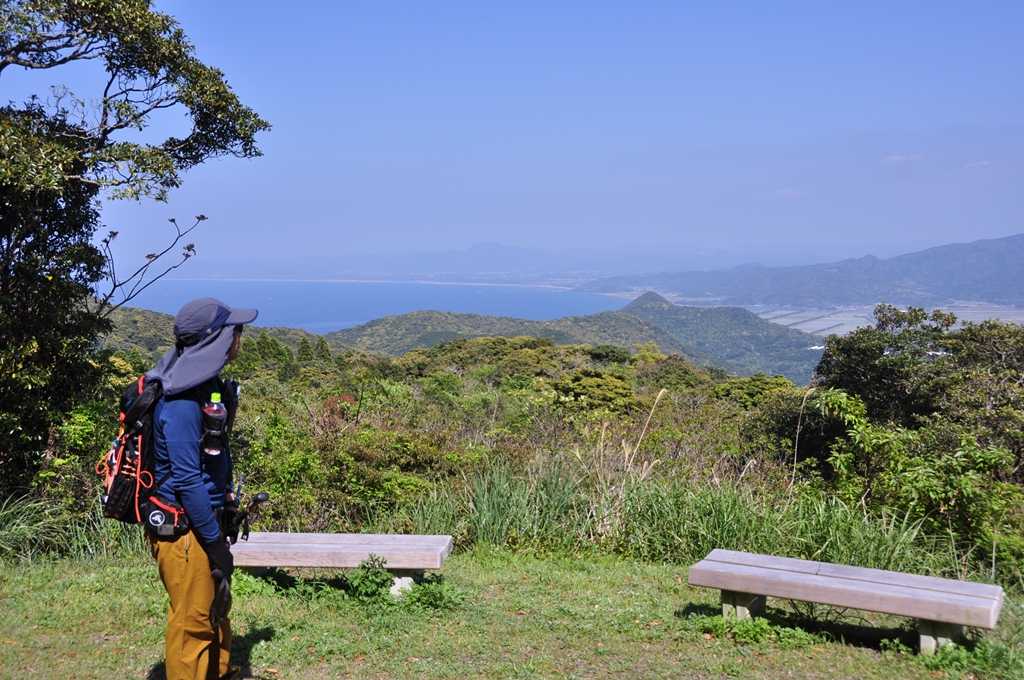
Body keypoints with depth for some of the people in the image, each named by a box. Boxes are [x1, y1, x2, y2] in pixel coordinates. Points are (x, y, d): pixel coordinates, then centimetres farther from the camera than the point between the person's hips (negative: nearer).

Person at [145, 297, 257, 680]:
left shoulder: (208, 386, 6)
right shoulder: (181, 401, -24)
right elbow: (186, 480, -24)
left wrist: (222, 523, 19)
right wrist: (215, 541, -19)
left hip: (205, 519, 10)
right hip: (182, 529, -10)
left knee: (216, 607, 22)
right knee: (192, 619, 3)